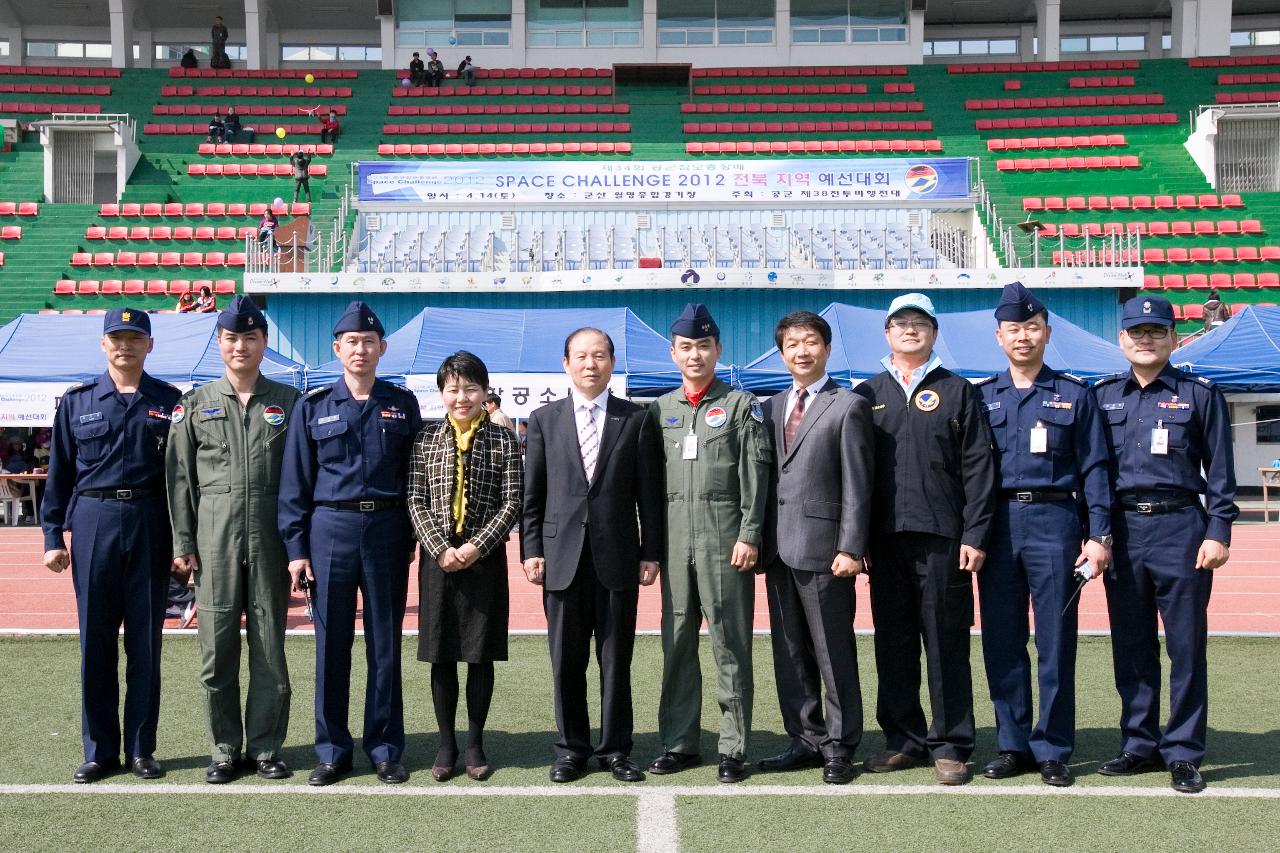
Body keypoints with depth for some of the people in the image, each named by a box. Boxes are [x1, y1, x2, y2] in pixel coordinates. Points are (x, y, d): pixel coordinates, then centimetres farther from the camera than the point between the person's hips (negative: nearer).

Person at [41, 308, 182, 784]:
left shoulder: (170, 402, 4)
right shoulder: (77, 402, 7)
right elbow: (59, 473, 9)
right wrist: (53, 536, 3)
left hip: (150, 525, -1)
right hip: (93, 522, 1)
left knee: (145, 639, 5)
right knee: (95, 640, 5)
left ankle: (141, 748, 15)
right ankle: (99, 750, 15)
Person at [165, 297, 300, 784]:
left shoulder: (289, 402, 7)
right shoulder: (196, 404, 9)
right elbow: (180, 478, 7)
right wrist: (182, 543, 0)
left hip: (271, 538, 0)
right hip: (215, 538, 1)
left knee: (270, 646, 4)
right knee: (217, 647, 3)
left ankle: (265, 746, 15)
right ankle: (226, 748, 16)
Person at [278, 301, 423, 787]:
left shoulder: (403, 405, 6)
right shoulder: (312, 407, 5)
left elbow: (415, 474, 8)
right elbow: (295, 483, 4)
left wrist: (412, 539, 2)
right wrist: (296, 549, -2)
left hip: (387, 529, 0)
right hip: (330, 529, 0)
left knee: (386, 643, 6)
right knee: (331, 644, 5)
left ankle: (386, 750, 17)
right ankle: (332, 752, 16)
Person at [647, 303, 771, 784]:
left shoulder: (741, 406, 3)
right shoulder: (659, 411, 14)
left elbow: (755, 477, -3)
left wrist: (749, 536, -11)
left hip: (726, 543, -4)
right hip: (675, 542, 4)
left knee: (731, 646, -1)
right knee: (676, 645, 7)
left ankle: (733, 749, 6)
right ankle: (679, 743, 17)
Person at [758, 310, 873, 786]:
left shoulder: (848, 407, -3)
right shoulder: (772, 407, 16)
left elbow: (857, 486, -8)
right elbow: (767, 477, 16)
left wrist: (850, 549, -14)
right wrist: (759, 540, 8)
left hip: (822, 548, -6)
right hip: (779, 548, 6)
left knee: (834, 654, 1)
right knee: (790, 654, 12)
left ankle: (839, 747, 11)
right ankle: (806, 741, 22)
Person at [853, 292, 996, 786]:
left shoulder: (957, 392, 7)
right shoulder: (867, 394, 13)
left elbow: (977, 468, 1)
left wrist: (975, 534, -7)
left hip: (942, 540, -2)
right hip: (885, 539, 3)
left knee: (947, 646, 1)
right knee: (893, 646, 8)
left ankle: (950, 747, 10)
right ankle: (904, 740, 19)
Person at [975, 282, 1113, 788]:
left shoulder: (1074, 395, 5)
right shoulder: (981, 398, 10)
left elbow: (1093, 469, 2)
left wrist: (1099, 536, -5)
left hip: (1054, 521, -2)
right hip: (997, 524, 2)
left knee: (1055, 642, 0)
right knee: (1001, 642, 6)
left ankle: (1053, 751, 11)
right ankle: (1013, 746, 17)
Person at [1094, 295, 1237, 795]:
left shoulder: (1200, 394, 4)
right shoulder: (1103, 397, 11)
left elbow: (1219, 471, 2)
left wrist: (1218, 533, -6)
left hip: (1180, 528, -3)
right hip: (1122, 529, 3)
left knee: (1186, 645, 0)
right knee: (1130, 646, 8)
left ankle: (1183, 753, 8)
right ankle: (1139, 746, 19)